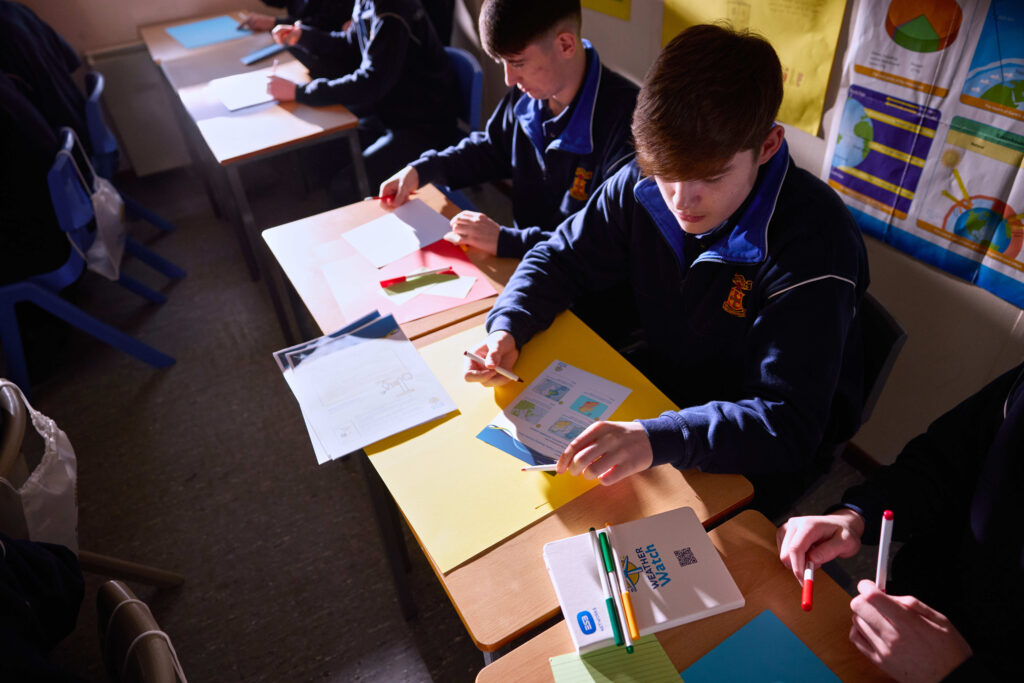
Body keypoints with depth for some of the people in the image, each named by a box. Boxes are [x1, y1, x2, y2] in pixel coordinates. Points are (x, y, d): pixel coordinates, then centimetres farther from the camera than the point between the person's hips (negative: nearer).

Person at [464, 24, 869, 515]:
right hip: (659, 395, 5)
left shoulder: (814, 242, -28)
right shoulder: (643, 186, -13)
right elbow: (560, 259, 0)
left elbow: (792, 425, -32)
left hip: (750, 459, -4)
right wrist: (507, 329, -19)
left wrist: (659, 438, -48)